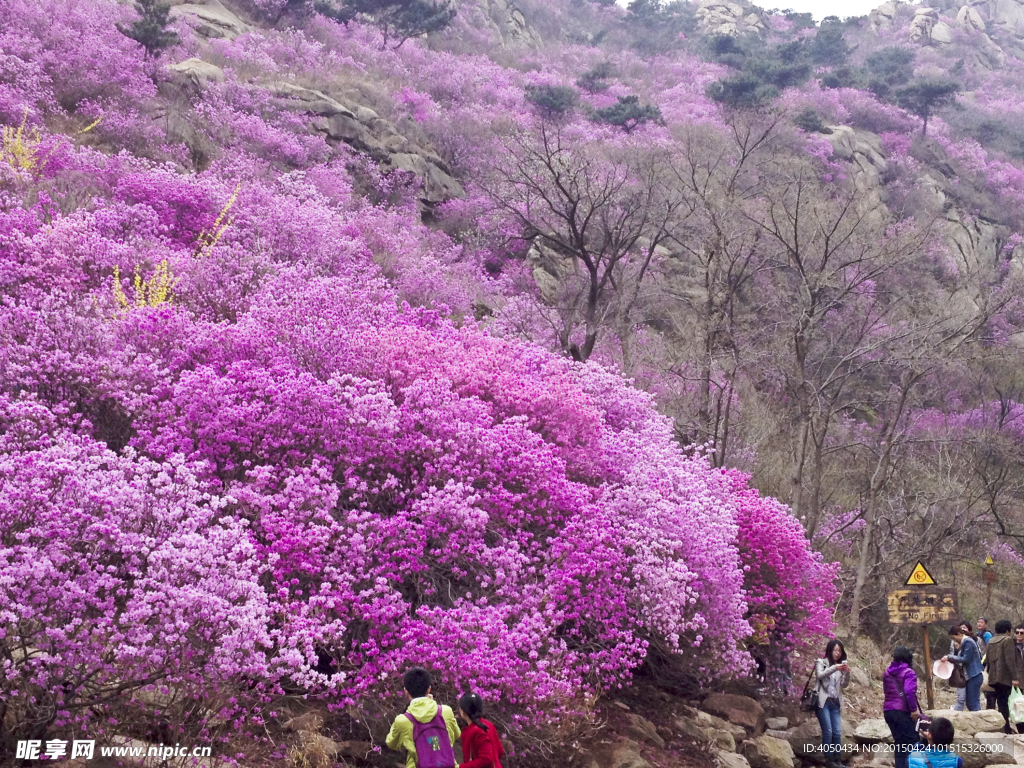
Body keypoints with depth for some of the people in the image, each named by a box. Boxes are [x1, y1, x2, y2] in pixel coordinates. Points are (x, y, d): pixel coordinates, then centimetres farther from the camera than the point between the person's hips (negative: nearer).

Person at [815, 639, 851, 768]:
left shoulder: (840, 666, 16)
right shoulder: (821, 662, 5)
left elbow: (844, 685, 8)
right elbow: (820, 676, -14)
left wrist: (847, 673, -12)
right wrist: (834, 668, -27)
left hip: (835, 703, 4)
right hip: (823, 702, -4)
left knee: (837, 732, -2)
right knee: (828, 732, -10)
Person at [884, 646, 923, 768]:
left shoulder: (887, 673, 13)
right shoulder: (908, 672, -9)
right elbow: (909, 692, -20)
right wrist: (914, 709, -14)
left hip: (888, 711, 7)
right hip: (903, 711, -7)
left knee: (899, 743, 14)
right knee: (913, 742, -2)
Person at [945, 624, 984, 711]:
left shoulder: (967, 642, -13)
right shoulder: (966, 642, 16)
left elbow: (965, 659, -17)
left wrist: (950, 657, -13)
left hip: (974, 677, -10)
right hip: (971, 676, 10)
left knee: (974, 704, -10)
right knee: (970, 703, 10)